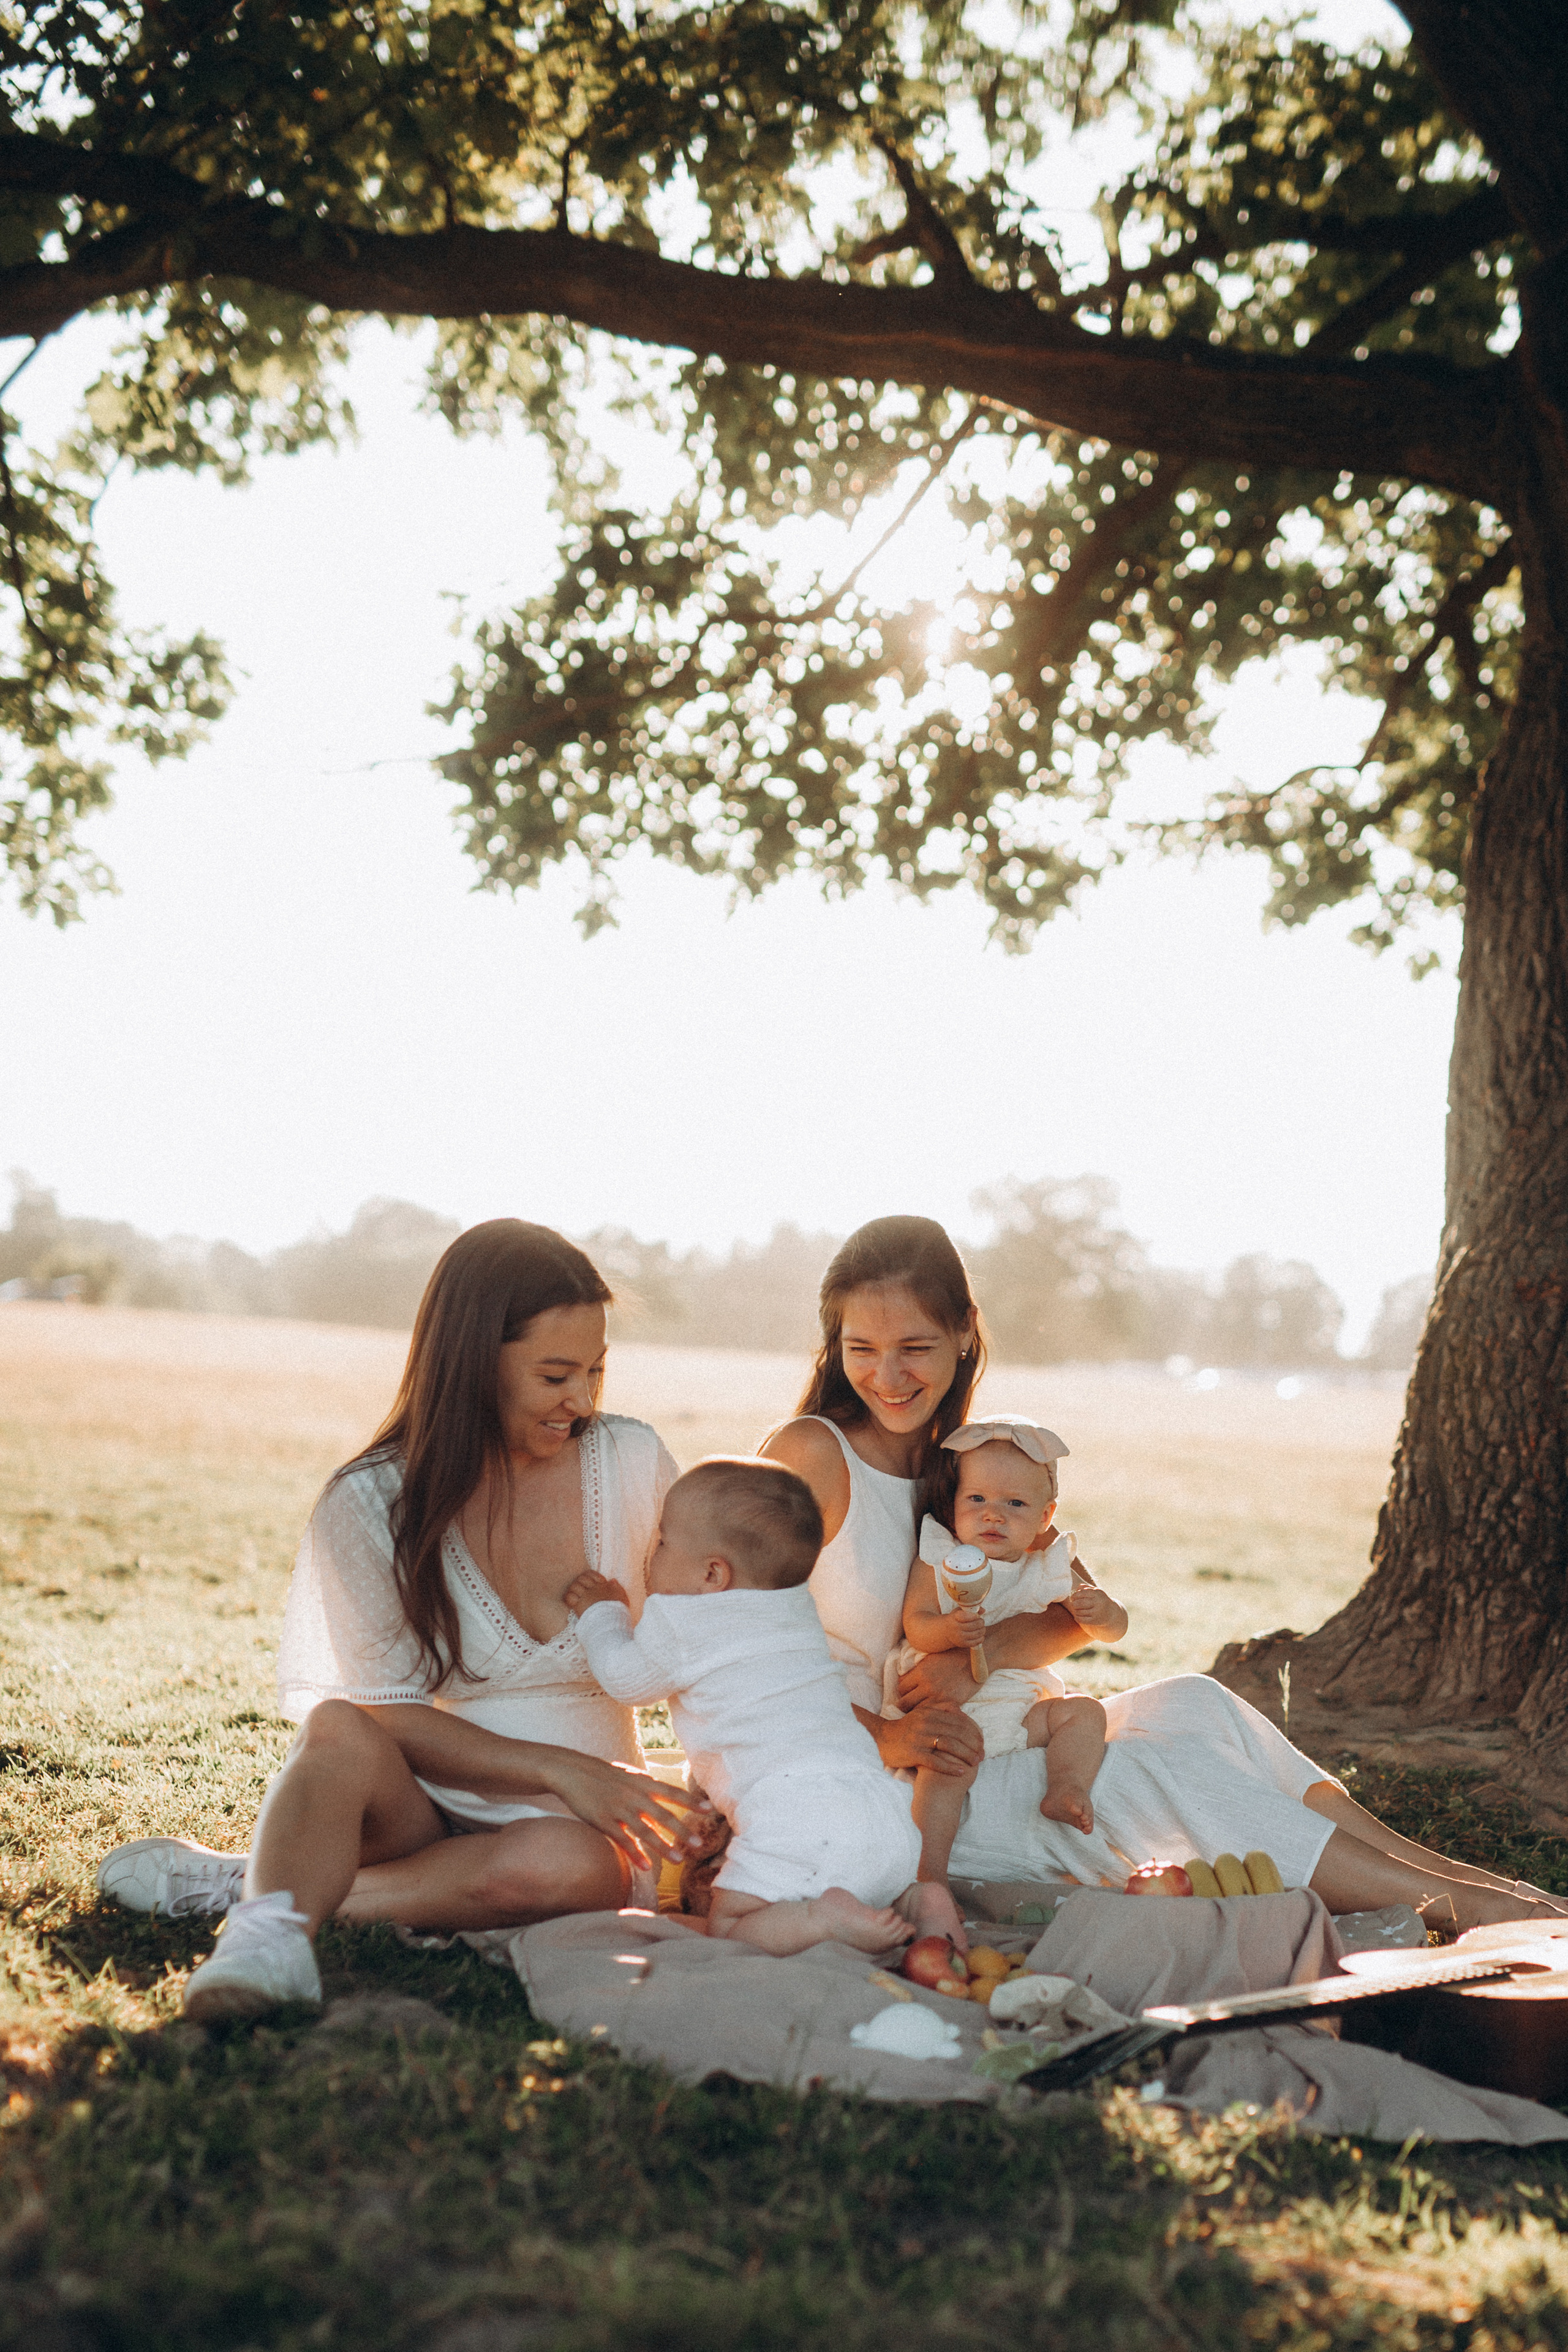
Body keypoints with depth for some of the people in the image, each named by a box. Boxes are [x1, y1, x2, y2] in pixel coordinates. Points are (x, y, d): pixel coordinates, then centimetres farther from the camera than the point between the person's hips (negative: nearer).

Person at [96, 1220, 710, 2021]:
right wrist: (559, 1769, -21)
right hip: (423, 1810, -1)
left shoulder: (631, 1465, -3)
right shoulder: (370, 1505, -8)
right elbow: (391, 1713, -9)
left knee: (569, 1865, -35)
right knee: (340, 1730, -33)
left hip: (574, 1824, 2)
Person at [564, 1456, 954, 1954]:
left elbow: (625, 1678, 23)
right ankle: (911, 1900, -4)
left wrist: (602, 1610, 41)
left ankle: (826, 1919, -23)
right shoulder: (798, 1610, 27)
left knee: (728, 1925, 1)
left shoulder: (679, 1624, 4)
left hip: (796, 1817, -7)